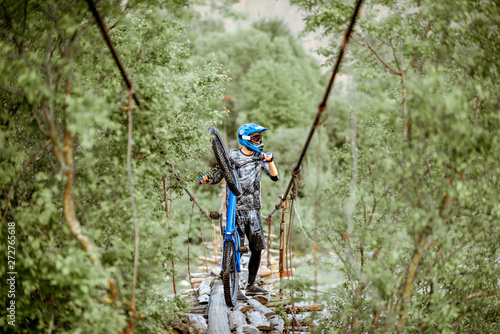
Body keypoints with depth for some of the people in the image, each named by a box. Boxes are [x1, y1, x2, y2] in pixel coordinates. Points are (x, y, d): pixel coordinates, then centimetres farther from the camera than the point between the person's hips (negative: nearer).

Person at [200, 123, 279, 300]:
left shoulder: (260, 156, 9)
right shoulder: (232, 156, -1)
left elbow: (275, 177, 1)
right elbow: (218, 177, 2)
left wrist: (270, 161, -16)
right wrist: (207, 179, -18)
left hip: (253, 209, 4)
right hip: (236, 207, -4)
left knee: (257, 247, 6)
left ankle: (251, 285, 20)